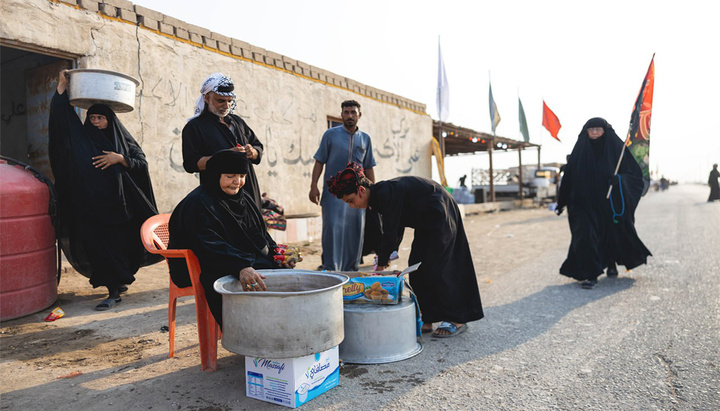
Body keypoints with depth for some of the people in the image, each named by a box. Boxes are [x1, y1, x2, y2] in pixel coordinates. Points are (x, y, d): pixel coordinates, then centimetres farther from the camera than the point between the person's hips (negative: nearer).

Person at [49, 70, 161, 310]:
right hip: (90, 204, 1)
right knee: (98, 245, -2)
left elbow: (141, 162, 4)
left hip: (117, 202, -1)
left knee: (117, 242, 0)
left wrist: (119, 159, -10)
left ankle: (115, 288, 10)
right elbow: (60, 114, 5)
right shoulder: (81, 137, 12)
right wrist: (62, 86, 3)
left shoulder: (122, 139, 10)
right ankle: (115, 288, 5)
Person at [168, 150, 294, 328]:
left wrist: (276, 253, 0)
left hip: (251, 264, 8)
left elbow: (261, 234, 21)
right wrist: (240, 267, -40)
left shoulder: (243, 197, 16)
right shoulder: (197, 204, -10)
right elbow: (210, 246, -25)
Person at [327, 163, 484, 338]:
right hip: (428, 221, 10)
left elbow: (390, 234, -25)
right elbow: (397, 228, 11)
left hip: (440, 217, -10)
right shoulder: (380, 195, 3)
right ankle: (427, 320, 13)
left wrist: (381, 265, -18)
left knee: (432, 269, -7)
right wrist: (386, 256, 4)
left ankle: (457, 320, 6)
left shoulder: (386, 193, -26)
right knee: (416, 266, 7)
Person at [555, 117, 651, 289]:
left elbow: (635, 173, -2)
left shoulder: (616, 148, -2)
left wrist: (620, 178, -24)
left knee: (612, 233, 14)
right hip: (585, 202, 0)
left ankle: (611, 263, 43)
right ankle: (591, 275, -6)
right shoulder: (581, 149, 1)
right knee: (585, 235, -14)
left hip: (610, 202, 1)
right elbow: (569, 176, 4)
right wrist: (561, 202, 3)